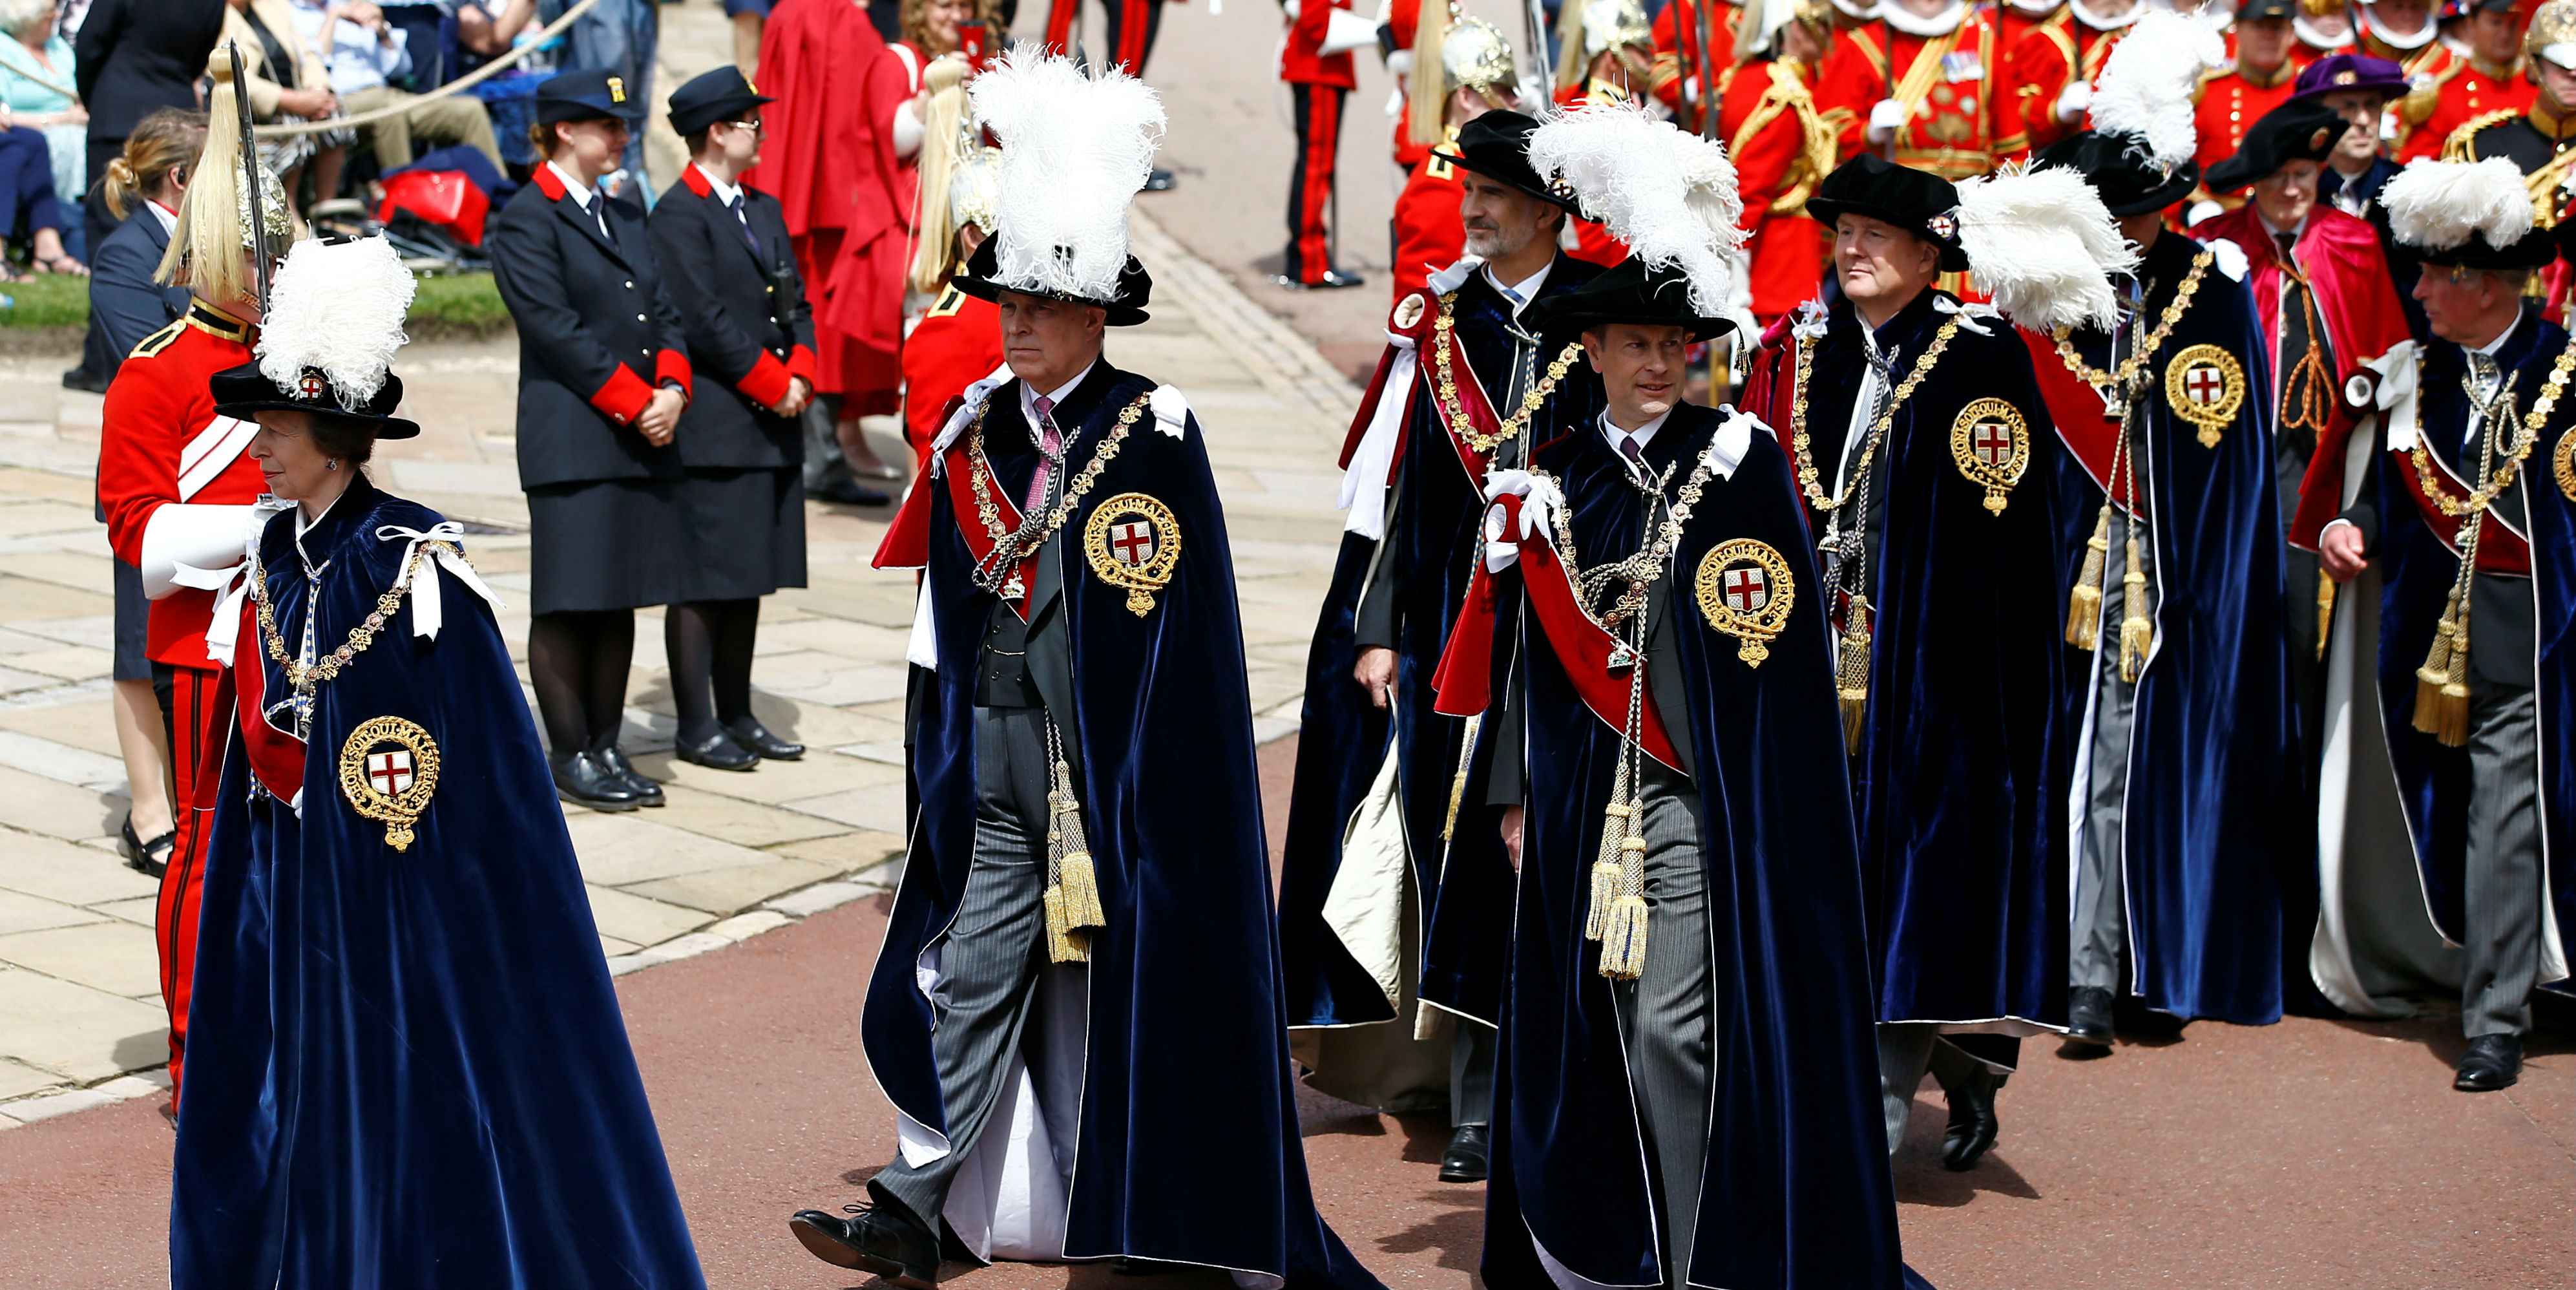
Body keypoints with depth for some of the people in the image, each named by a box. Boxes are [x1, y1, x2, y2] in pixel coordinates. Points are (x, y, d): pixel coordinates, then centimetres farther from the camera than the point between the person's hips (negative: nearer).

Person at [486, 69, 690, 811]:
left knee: (620, 598, 9)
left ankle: (607, 747, 15)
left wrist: (672, 389, -4)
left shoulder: (624, 218, 18)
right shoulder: (526, 221, -6)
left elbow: (663, 313, 14)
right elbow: (559, 330, -13)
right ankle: (570, 756, 5)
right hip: (571, 442, -7)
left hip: (644, 441, 7)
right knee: (567, 605, -2)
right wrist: (636, 403, -14)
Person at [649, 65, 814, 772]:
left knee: (749, 578, 12)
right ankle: (695, 727, 3)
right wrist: (772, 385, -12)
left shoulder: (763, 209, 16)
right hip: (711, 429, -8)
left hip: (771, 424, 8)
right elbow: (707, 319, -16)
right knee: (702, 582, -3)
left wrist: (801, 374, -2)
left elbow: (796, 302, 15)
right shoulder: (678, 214, -10)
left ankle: (737, 715, 19)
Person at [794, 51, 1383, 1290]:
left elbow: (1178, 628, -9)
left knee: (1120, 966, 4)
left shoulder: (1155, 432, -7)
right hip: (991, 750, 4)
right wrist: (937, 732, 13)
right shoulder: (975, 429, 9)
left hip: (1113, 754, -4)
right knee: (970, 966, 2)